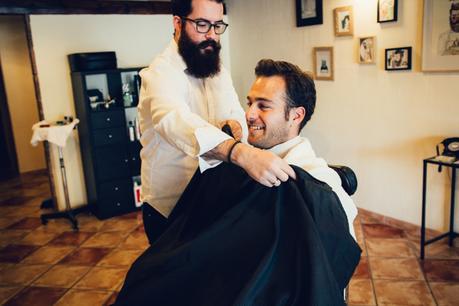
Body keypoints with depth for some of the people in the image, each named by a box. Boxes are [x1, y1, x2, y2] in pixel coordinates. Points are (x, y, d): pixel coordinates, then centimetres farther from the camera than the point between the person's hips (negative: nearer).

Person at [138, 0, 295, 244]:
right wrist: (243, 153, -58)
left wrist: (235, 124, -24)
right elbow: (175, 120, -41)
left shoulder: (219, 71, 7)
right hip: (169, 209, -6)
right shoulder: (161, 73, -21)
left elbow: (238, 115, 2)